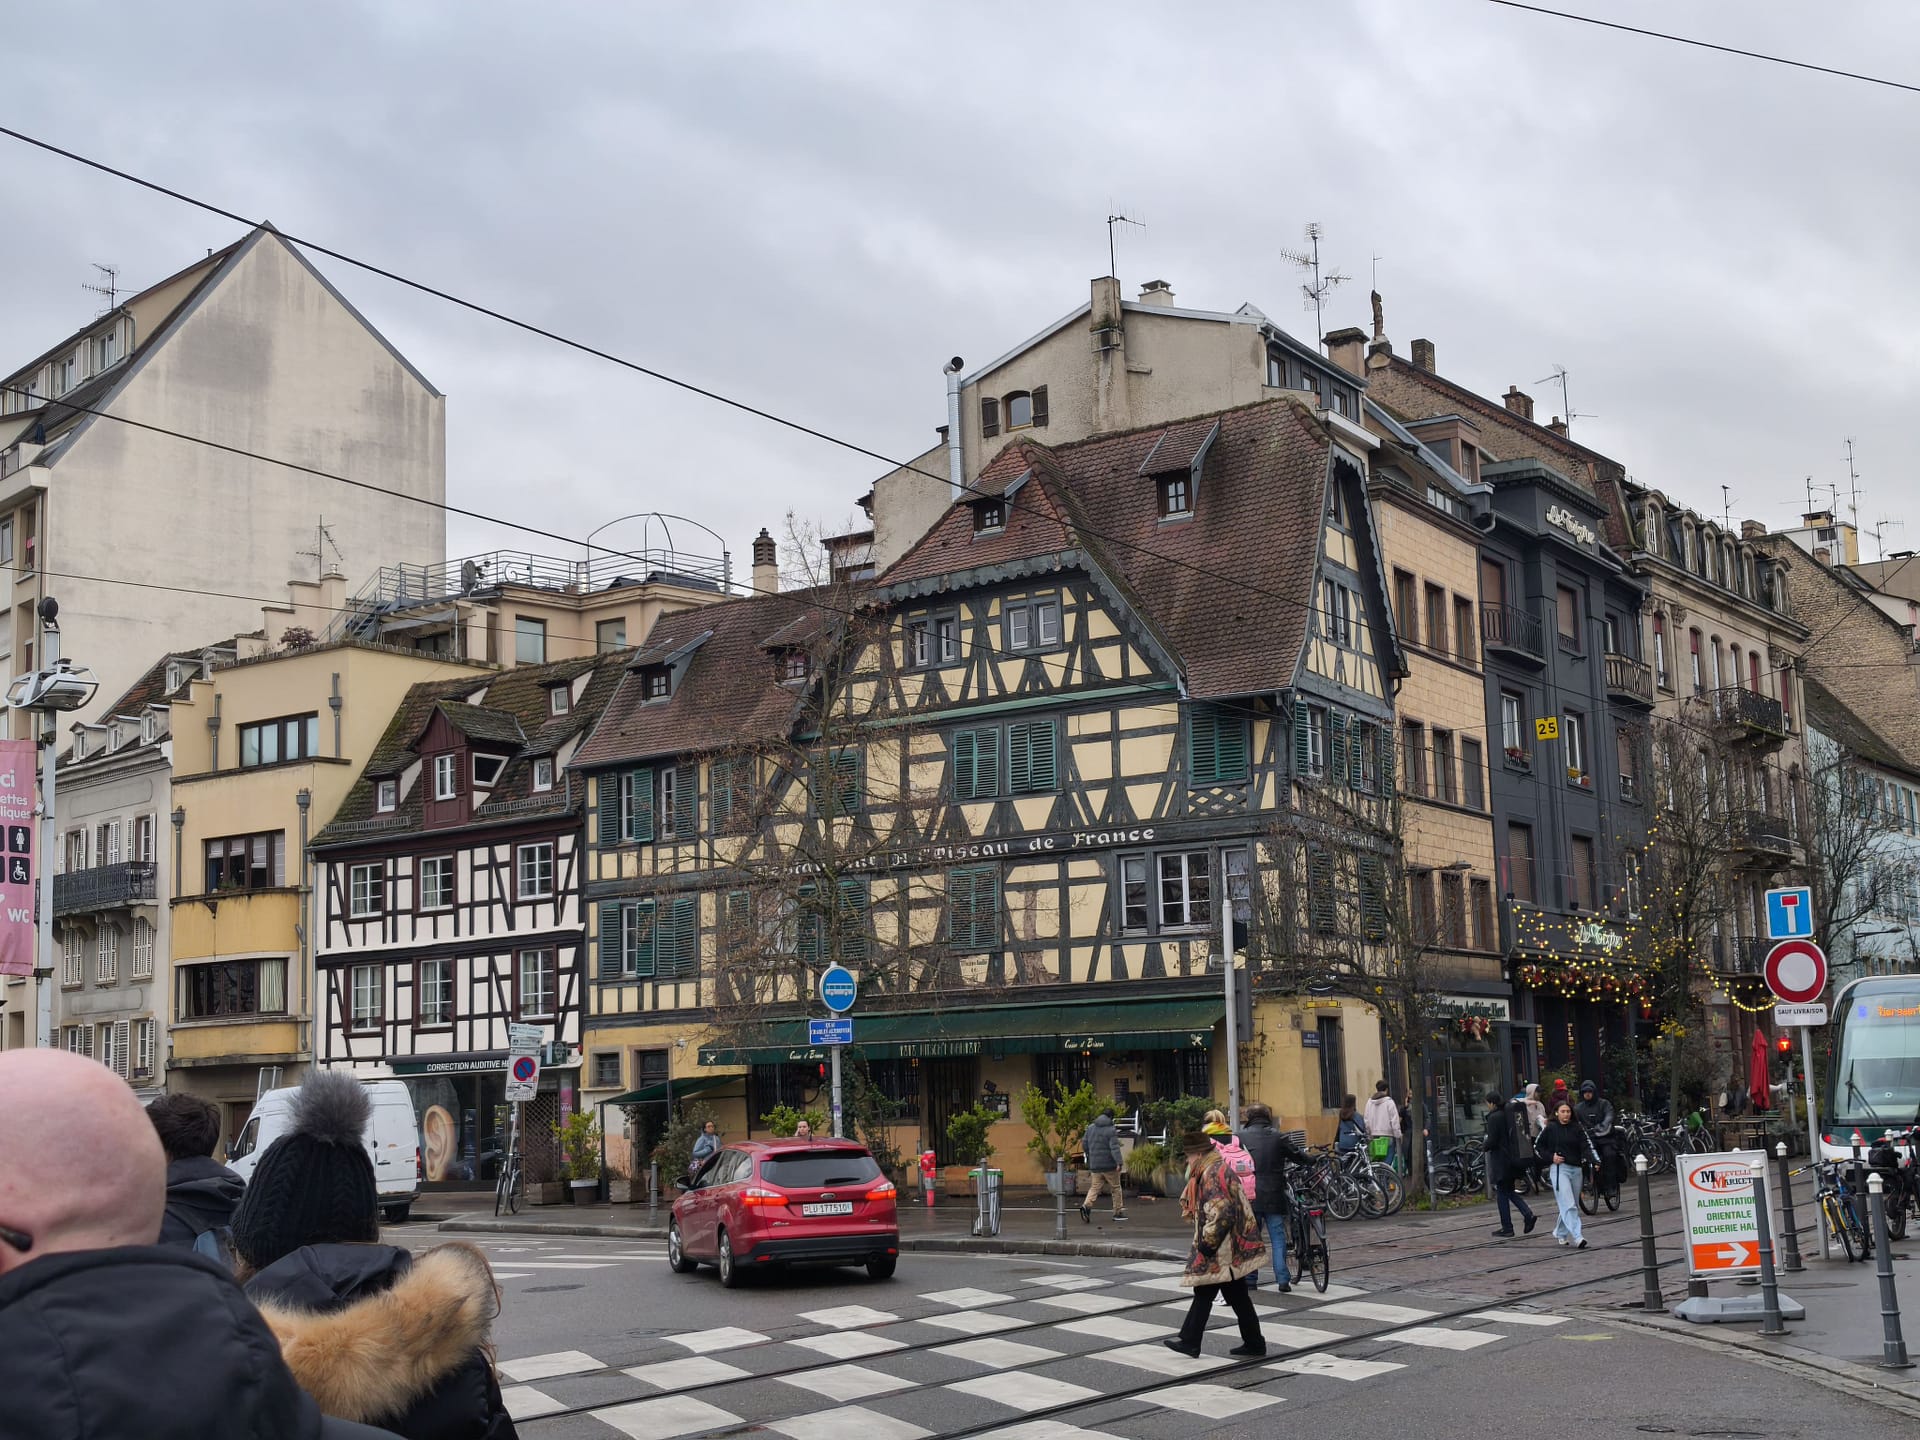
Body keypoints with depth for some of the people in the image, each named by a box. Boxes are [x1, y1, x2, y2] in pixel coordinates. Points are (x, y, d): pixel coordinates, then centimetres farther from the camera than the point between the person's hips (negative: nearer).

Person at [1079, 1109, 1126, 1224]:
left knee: (1095, 1188, 5)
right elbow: (1115, 1147, -20)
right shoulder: (1111, 1130, -9)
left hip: (1095, 1165, 4)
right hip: (1109, 1165, -4)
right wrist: (1119, 1163, -27)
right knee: (1116, 1188, 10)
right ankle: (1118, 1212, 15)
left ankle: (1086, 1205, -20)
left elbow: (1084, 1143, 14)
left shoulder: (1090, 1128, 7)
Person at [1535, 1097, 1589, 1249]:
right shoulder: (1550, 1128, -2)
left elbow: (1585, 1147, -4)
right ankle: (1577, 1238, -21)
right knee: (1568, 1205, -14)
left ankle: (1560, 1233, 31)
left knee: (1573, 1205, 13)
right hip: (1559, 1169, -4)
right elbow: (1537, 1146, 7)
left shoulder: (1577, 1128, 5)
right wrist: (1551, 1157, -8)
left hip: (1576, 1169, 4)